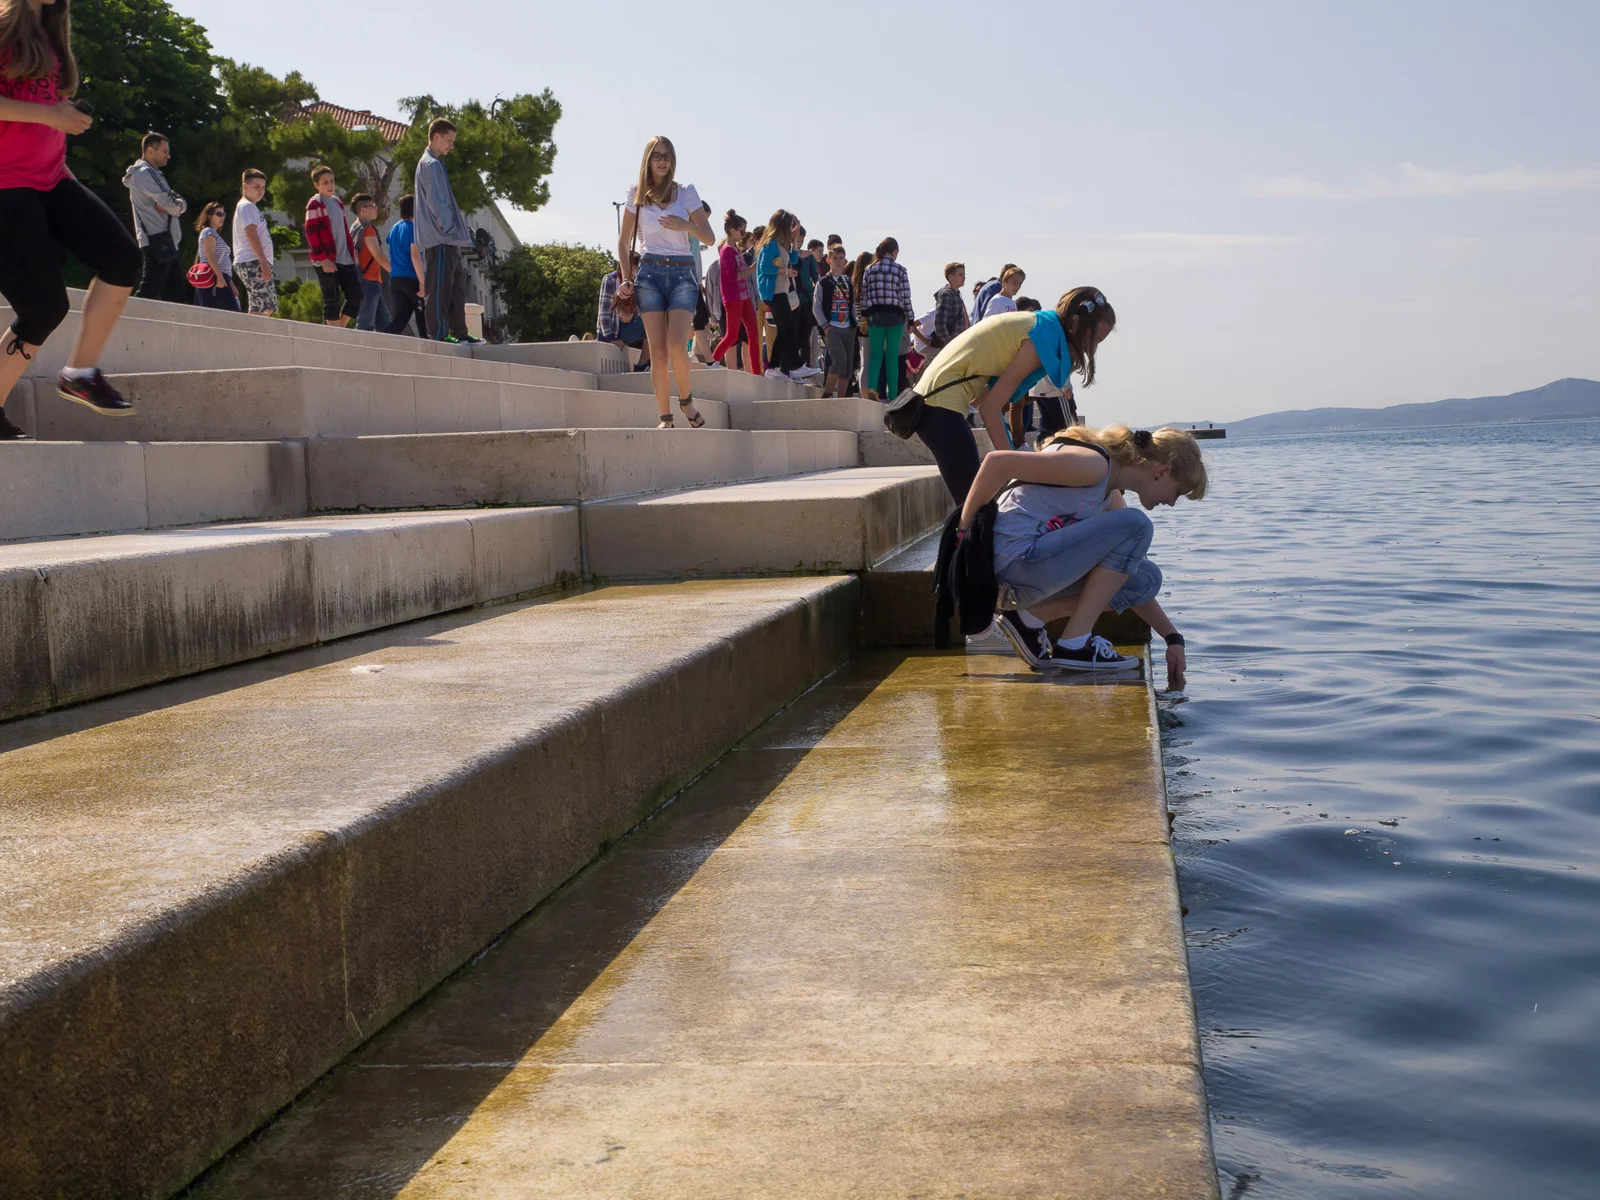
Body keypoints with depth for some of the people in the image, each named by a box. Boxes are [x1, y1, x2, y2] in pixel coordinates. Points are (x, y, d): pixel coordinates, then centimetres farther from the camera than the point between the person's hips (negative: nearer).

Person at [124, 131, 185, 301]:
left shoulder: (153, 173, 25)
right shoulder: (144, 173, -6)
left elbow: (181, 203, 15)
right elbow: (167, 202, -16)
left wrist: (177, 205, -6)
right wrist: (175, 208, 6)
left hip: (166, 242, 10)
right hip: (157, 241, -10)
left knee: (174, 292, 7)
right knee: (148, 292, -15)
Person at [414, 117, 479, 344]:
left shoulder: (432, 163, 21)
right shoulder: (431, 165, -11)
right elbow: (436, 202, -18)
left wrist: (457, 230, 18)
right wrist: (450, 228, -14)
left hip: (447, 239, 11)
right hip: (439, 239, -11)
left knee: (457, 283, 12)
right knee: (439, 287, -8)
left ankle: (458, 332, 15)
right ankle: (439, 334, -7)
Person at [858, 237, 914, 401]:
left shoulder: (869, 270, 5)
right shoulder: (900, 270, -4)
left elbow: (863, 296, 6)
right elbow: (905, 297, -3)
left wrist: (864, 316, 15)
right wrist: (911, 319, 5)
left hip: (874, 315, 2)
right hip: (895, 315, -2)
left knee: (875, 354, 6)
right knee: (892, 356, 3)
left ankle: (870, 387, -16)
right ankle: (892, 395, 4)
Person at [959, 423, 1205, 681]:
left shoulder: (1112, 497, 17)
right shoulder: (1095, 464, -14)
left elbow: (1137, 582, 23)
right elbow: (997, 462, -19)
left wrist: (1173, 637, 16)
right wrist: (965, 528, -12)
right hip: (1016, 560, -10)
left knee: (1147, 578, 11)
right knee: (1136, 526, -14)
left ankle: (1030, 618, 5)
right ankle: (1073, 645, -10)